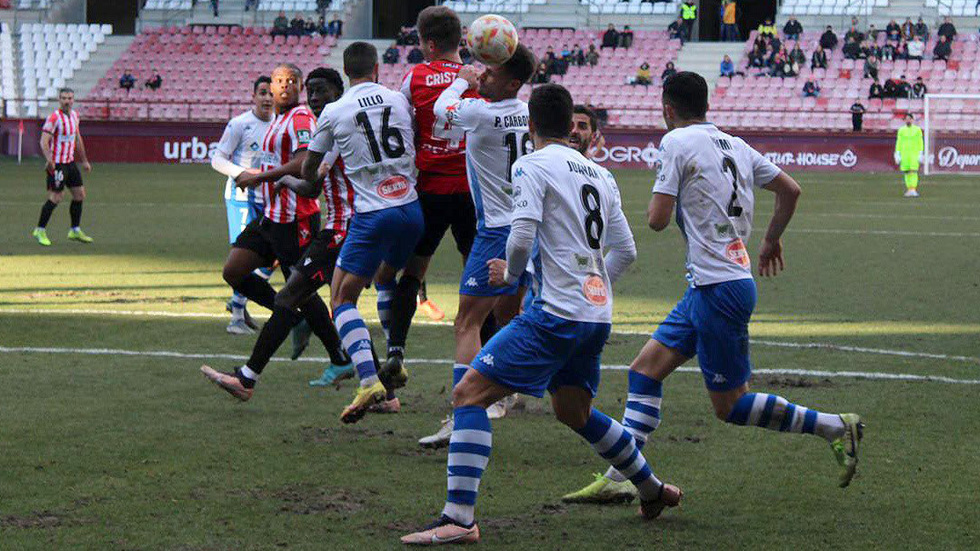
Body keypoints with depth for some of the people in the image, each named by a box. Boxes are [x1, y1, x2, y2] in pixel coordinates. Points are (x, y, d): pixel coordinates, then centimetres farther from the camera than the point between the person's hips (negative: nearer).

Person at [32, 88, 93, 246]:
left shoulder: (74, 115, 10)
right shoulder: (54, 117, -15)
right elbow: (44, 141, -22)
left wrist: (84, 160, 25)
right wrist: (49, 160, -37)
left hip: (70, 162, 8)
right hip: (57, 164, -8)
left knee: (80, 194, 9)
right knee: (56, 197, -9)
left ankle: (75, 231, 20)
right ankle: (40, 231, 3)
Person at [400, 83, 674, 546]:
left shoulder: (532, 166, -6)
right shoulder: (600, 174, 16)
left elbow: (522, 238, -16)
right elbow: (626, 251, 17)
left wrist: (508, 274, 5)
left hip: (556, 313, -8)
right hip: (598, 316, 8)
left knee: (469, 394, -8)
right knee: (573, 412, 29)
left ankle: (459, 519, -19)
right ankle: (653, 490, 38)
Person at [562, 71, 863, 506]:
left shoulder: (676, 142, -9)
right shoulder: (735, 145, 13)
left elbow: (658, 220, -14)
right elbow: (790, 190, 17)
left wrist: (654, 207, 11)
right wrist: (771, 240, 33)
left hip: (719, 289, -9)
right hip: (705, 288, 9)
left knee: (730, 406, -1)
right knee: (645, 369, 8)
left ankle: (835, 427, 3)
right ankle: (618, 478, 4)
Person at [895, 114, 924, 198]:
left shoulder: (918, 130, 2)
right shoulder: (901, 130, 7)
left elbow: (920, 143, 1)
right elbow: (898, 143, 6)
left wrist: (920, 154, -6)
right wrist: (897, 155, -1)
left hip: (914, 154, -2)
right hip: (904, 154, 2)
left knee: (913, 171, -14)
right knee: (907, 172, 2)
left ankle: (913, 190, -20)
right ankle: (909, 189, 9)